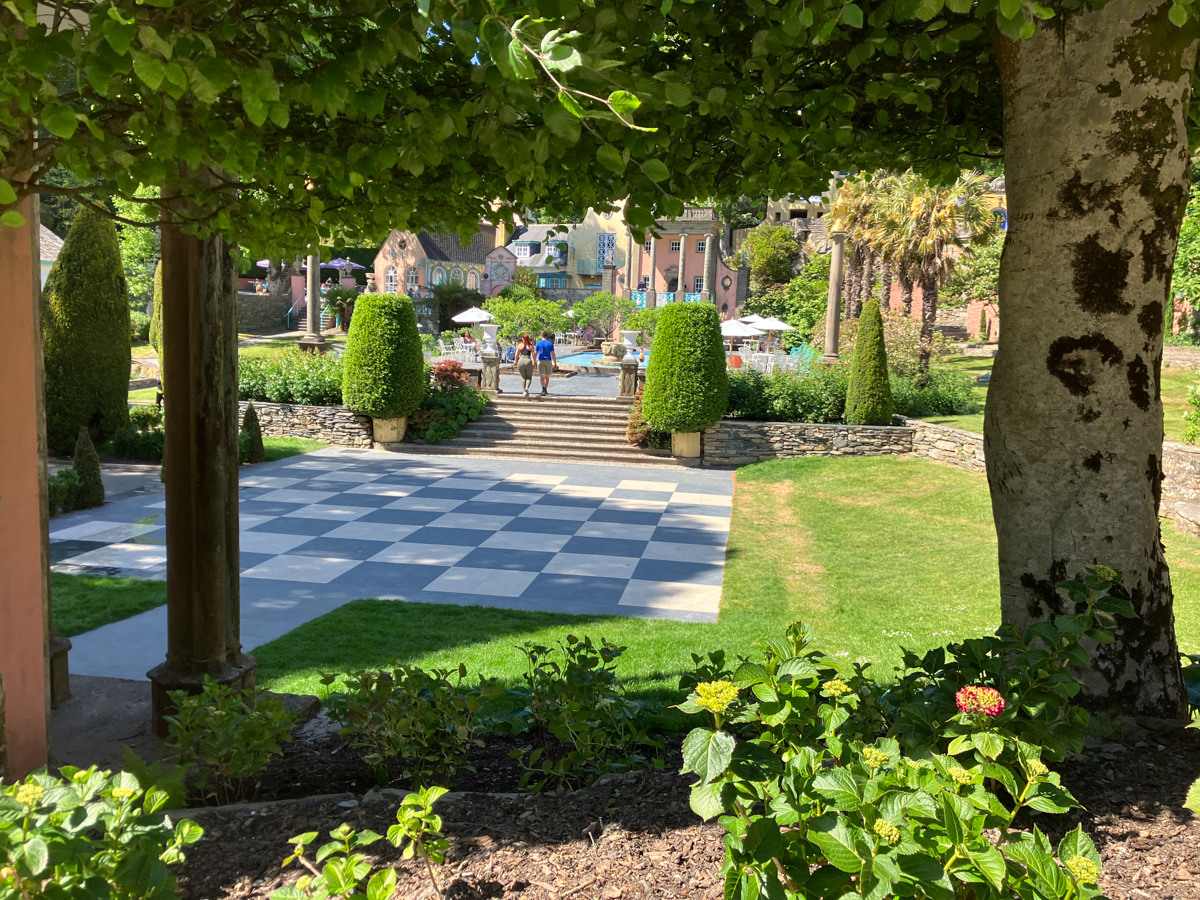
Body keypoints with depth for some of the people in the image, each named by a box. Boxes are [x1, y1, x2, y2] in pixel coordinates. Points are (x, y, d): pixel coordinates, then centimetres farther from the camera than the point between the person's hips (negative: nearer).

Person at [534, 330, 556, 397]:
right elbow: (553, 354, -2)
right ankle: (545, 390, 22)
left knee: (542, 376, -10)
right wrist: (555, 363, 1)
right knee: (547, 377, 13)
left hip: (541, 361, -1)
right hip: (548, 361, 1)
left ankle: (543, 389, -31)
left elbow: (535, 353, 1)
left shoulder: (538, 343, 2)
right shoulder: (550, 343, 2)